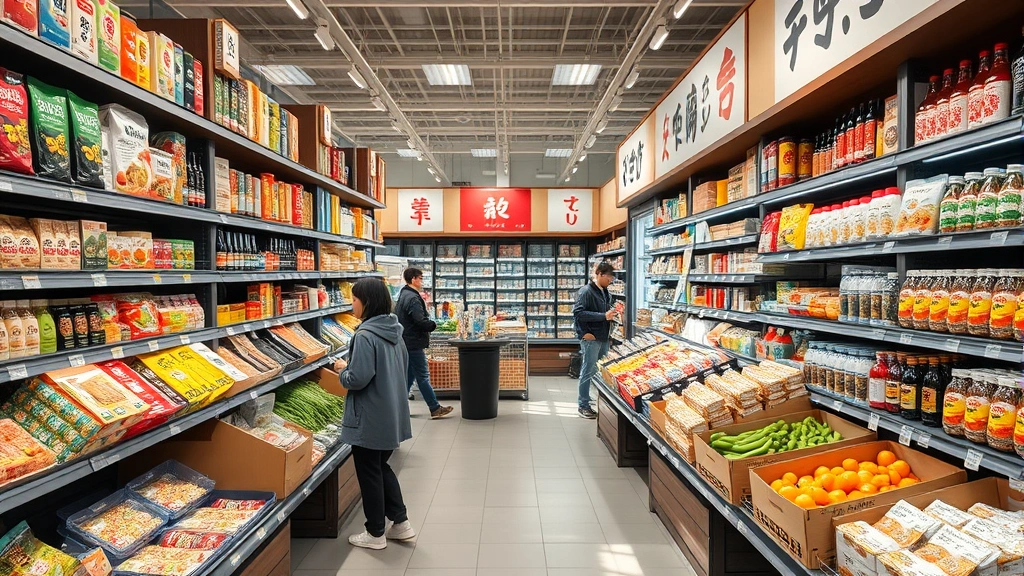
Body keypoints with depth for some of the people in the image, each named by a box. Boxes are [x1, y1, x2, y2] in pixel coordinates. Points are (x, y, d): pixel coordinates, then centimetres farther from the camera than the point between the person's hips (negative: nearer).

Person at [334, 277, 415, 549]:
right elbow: (402, 366, 14)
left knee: (369, 473, 9)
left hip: (370, 418, -8)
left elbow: (358, 379, -24)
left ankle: (375, 533, 24)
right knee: (382, 466, 23)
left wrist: (343, 369, -5)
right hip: (392, 414, 8)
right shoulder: (394, 330, 4)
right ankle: (400, 522, 28)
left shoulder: (365, 335, -22)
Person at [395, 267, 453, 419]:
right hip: (414, 343, -10)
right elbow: (421, 321, -26)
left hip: (406, 342, 10)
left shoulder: (403, 296, 14)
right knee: (423, 377, -3)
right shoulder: (413, 298, -18)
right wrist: (433, 325, -5)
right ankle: (435, 409, 5)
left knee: (409, 376, 15)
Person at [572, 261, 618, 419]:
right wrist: (604, 316, -24)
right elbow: (578, 313, -21)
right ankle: (583, 406, 10)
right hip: (591, 338, -8)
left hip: (604, 338, 8)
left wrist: (613, 311, 2)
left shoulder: (605, 292, 13)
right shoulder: (585, 291, -12)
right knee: (588, 372, -1)